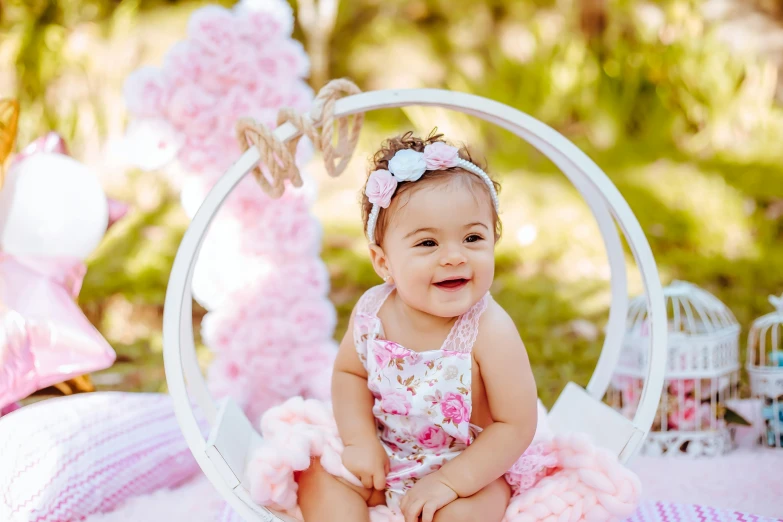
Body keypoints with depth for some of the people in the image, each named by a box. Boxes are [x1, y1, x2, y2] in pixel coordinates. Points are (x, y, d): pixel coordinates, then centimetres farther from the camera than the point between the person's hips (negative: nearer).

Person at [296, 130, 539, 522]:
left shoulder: (490, 333, -27)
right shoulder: (372, 311, -15)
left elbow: (516, 425, -22)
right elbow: (349, 372, 3)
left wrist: (451, 481, -26)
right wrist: (359, 439, -11)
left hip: (471, 466, -4)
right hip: (383, 456, 5)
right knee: (319, 473, -7)